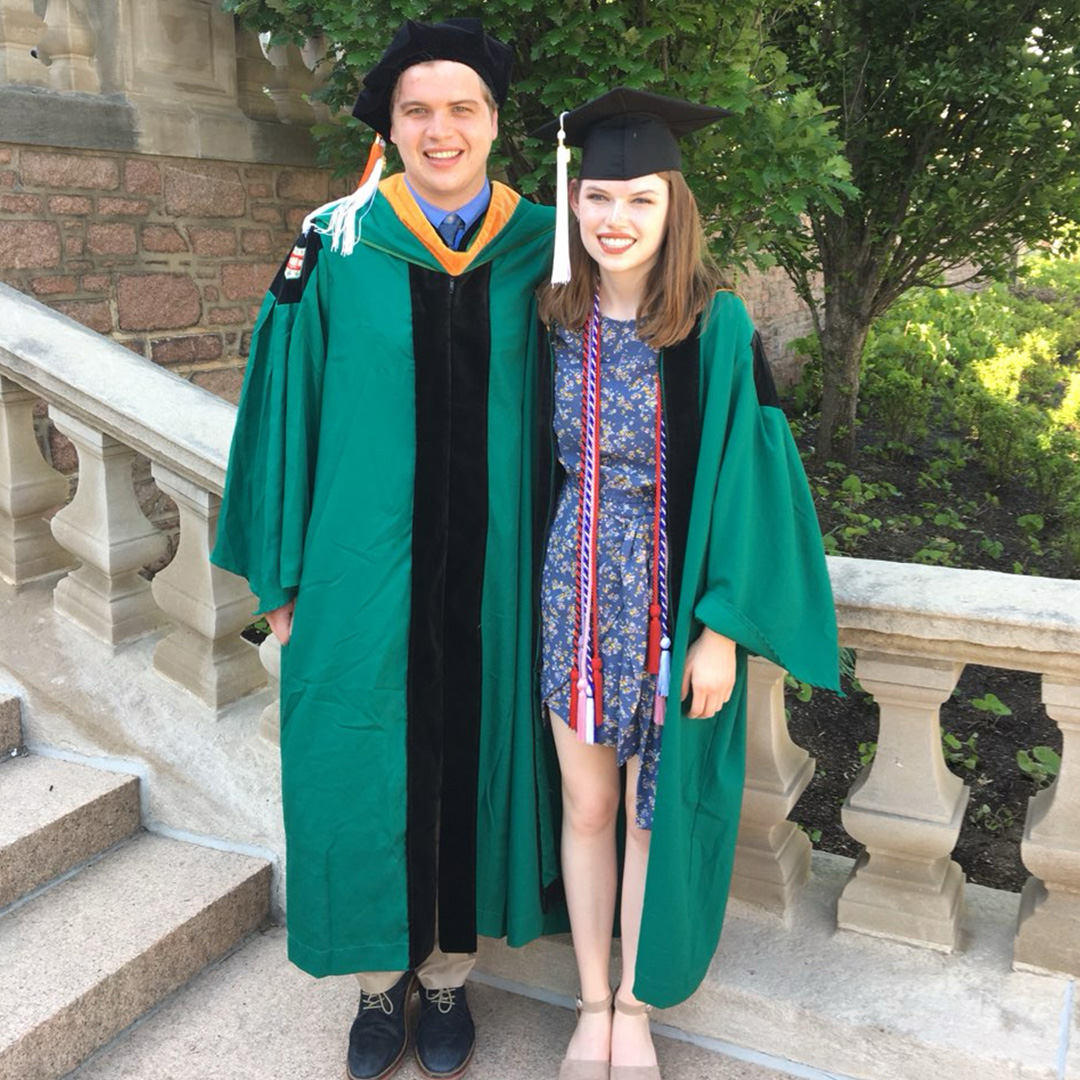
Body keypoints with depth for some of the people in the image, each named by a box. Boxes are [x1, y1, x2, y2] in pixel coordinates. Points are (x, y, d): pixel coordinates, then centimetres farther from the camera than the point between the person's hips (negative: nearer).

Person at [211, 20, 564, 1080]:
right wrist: (283, 574, 0)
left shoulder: (539, 251, 0)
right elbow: (288, 411, 1)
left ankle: (448, 973, 33)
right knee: (362, 765, 7)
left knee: (468, 759, 12)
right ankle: (383, 977, 31)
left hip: (489, 568, 1)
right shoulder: (338, 245, -3)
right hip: (364, 564, -1)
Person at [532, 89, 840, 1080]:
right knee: (586, 807, 12)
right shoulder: (558, 321, 1)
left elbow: (742, 479, -10)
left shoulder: (717, 327, -10)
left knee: (652, 812, 10)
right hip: (572, 596, 3)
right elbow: (542, 463, 8)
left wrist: (722, 628, -13)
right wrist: (536, 584, 7)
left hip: (674, 604, -3)